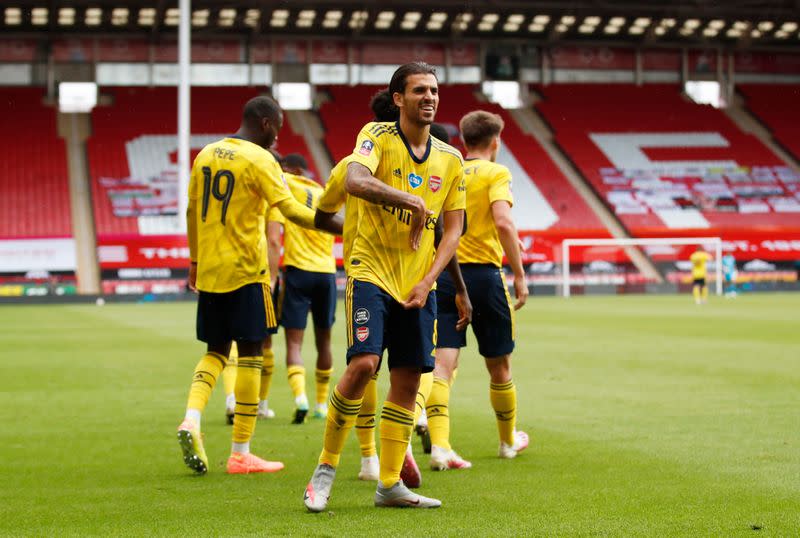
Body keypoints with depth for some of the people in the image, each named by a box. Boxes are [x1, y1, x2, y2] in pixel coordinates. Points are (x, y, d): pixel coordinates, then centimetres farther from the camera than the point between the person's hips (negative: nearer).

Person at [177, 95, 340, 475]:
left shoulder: (206, 155, 10)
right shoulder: (259, 159, -10)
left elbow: (192, 212, 15)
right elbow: (290, 210, -18)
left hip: (209, 271, 6)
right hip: (246, 272, -6)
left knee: (215, 351, 16)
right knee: (250, 355, 2)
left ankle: (191, 421, -8)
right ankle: (240, 454, 4)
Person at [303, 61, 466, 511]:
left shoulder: (450, 160, 8)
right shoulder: (378, 136, -5)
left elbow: (454, 228, 9)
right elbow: (355, 181, -25)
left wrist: (427, 282, -2)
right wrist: (412, 201, -27)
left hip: (418, 284, 5)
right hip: (371, 272, -5)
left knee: (408, 381, 4)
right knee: (363, 364, -18)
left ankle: (390, 484, 14)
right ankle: (326, 468, -2)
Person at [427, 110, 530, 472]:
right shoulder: (496, 173, -3)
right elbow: (503, 222, -17)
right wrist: (519, 275, -14)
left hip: (443, 275, 3)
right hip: (484, 273, -3)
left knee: (442, 362, -5)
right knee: (499, 365, 14)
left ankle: (439, 445, -22)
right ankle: (509, 440, 31)